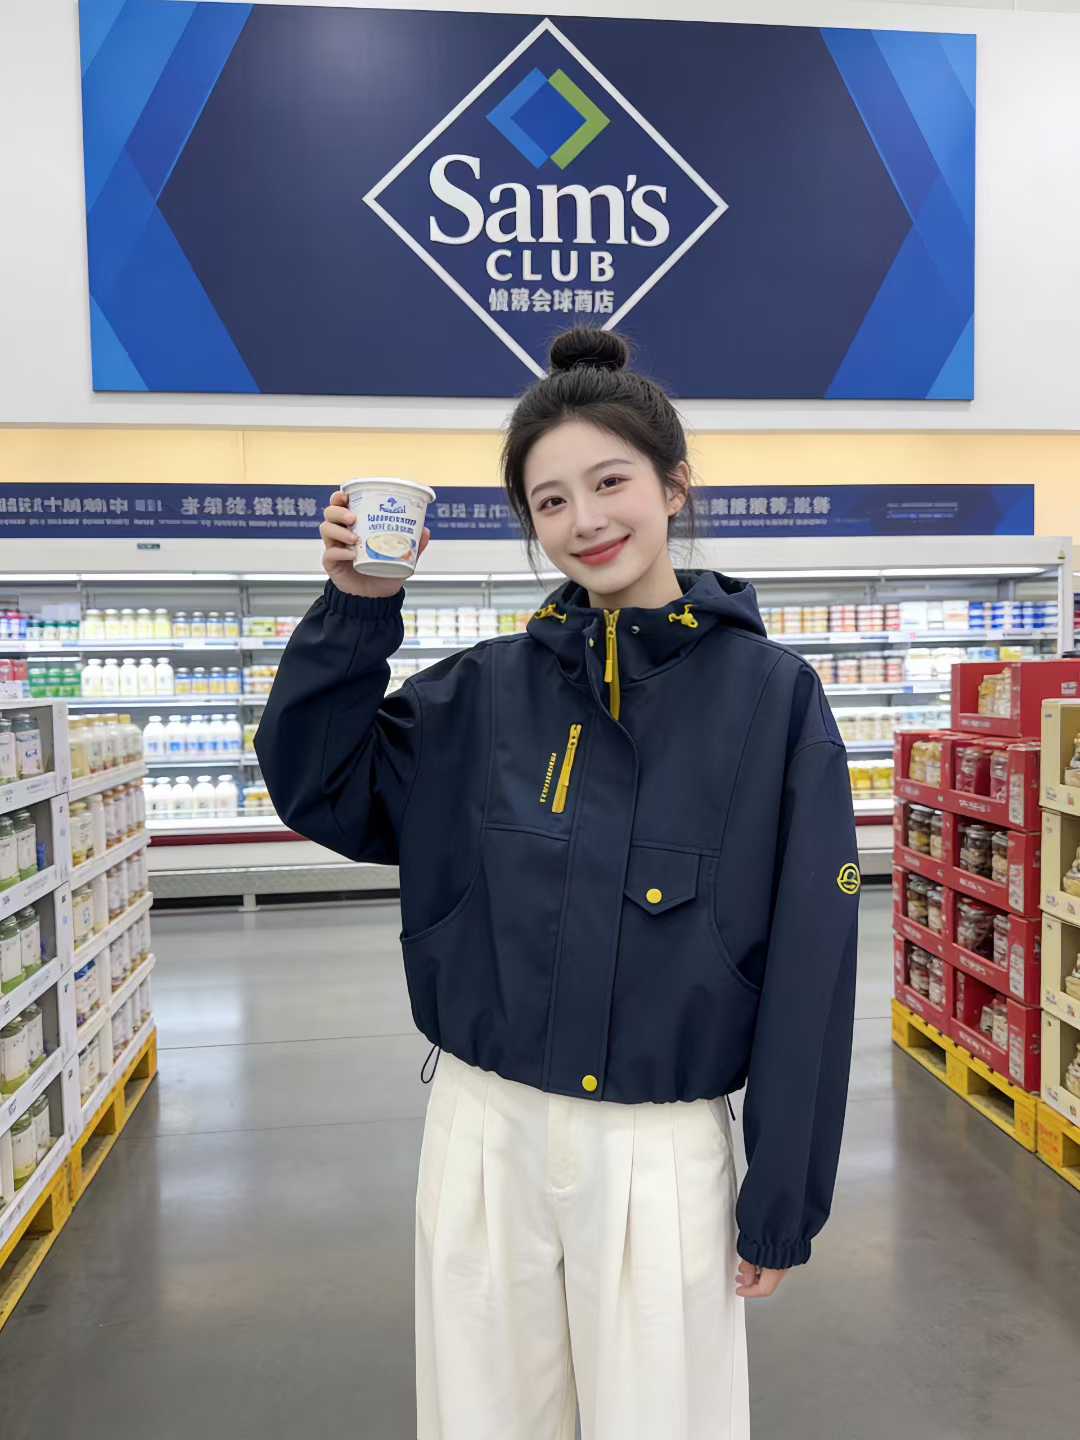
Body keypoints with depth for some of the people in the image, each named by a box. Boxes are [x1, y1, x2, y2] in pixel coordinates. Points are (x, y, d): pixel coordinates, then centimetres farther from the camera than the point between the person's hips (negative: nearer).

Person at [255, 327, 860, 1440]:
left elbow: (809, 963, -6)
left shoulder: (771, 695, -8)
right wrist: (355, 611, -7)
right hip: (484, 1130, 3)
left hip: (664, 1149, -2)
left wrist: (785, 1199, -3)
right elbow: (316, 788, 5)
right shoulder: (487, 688, -1)